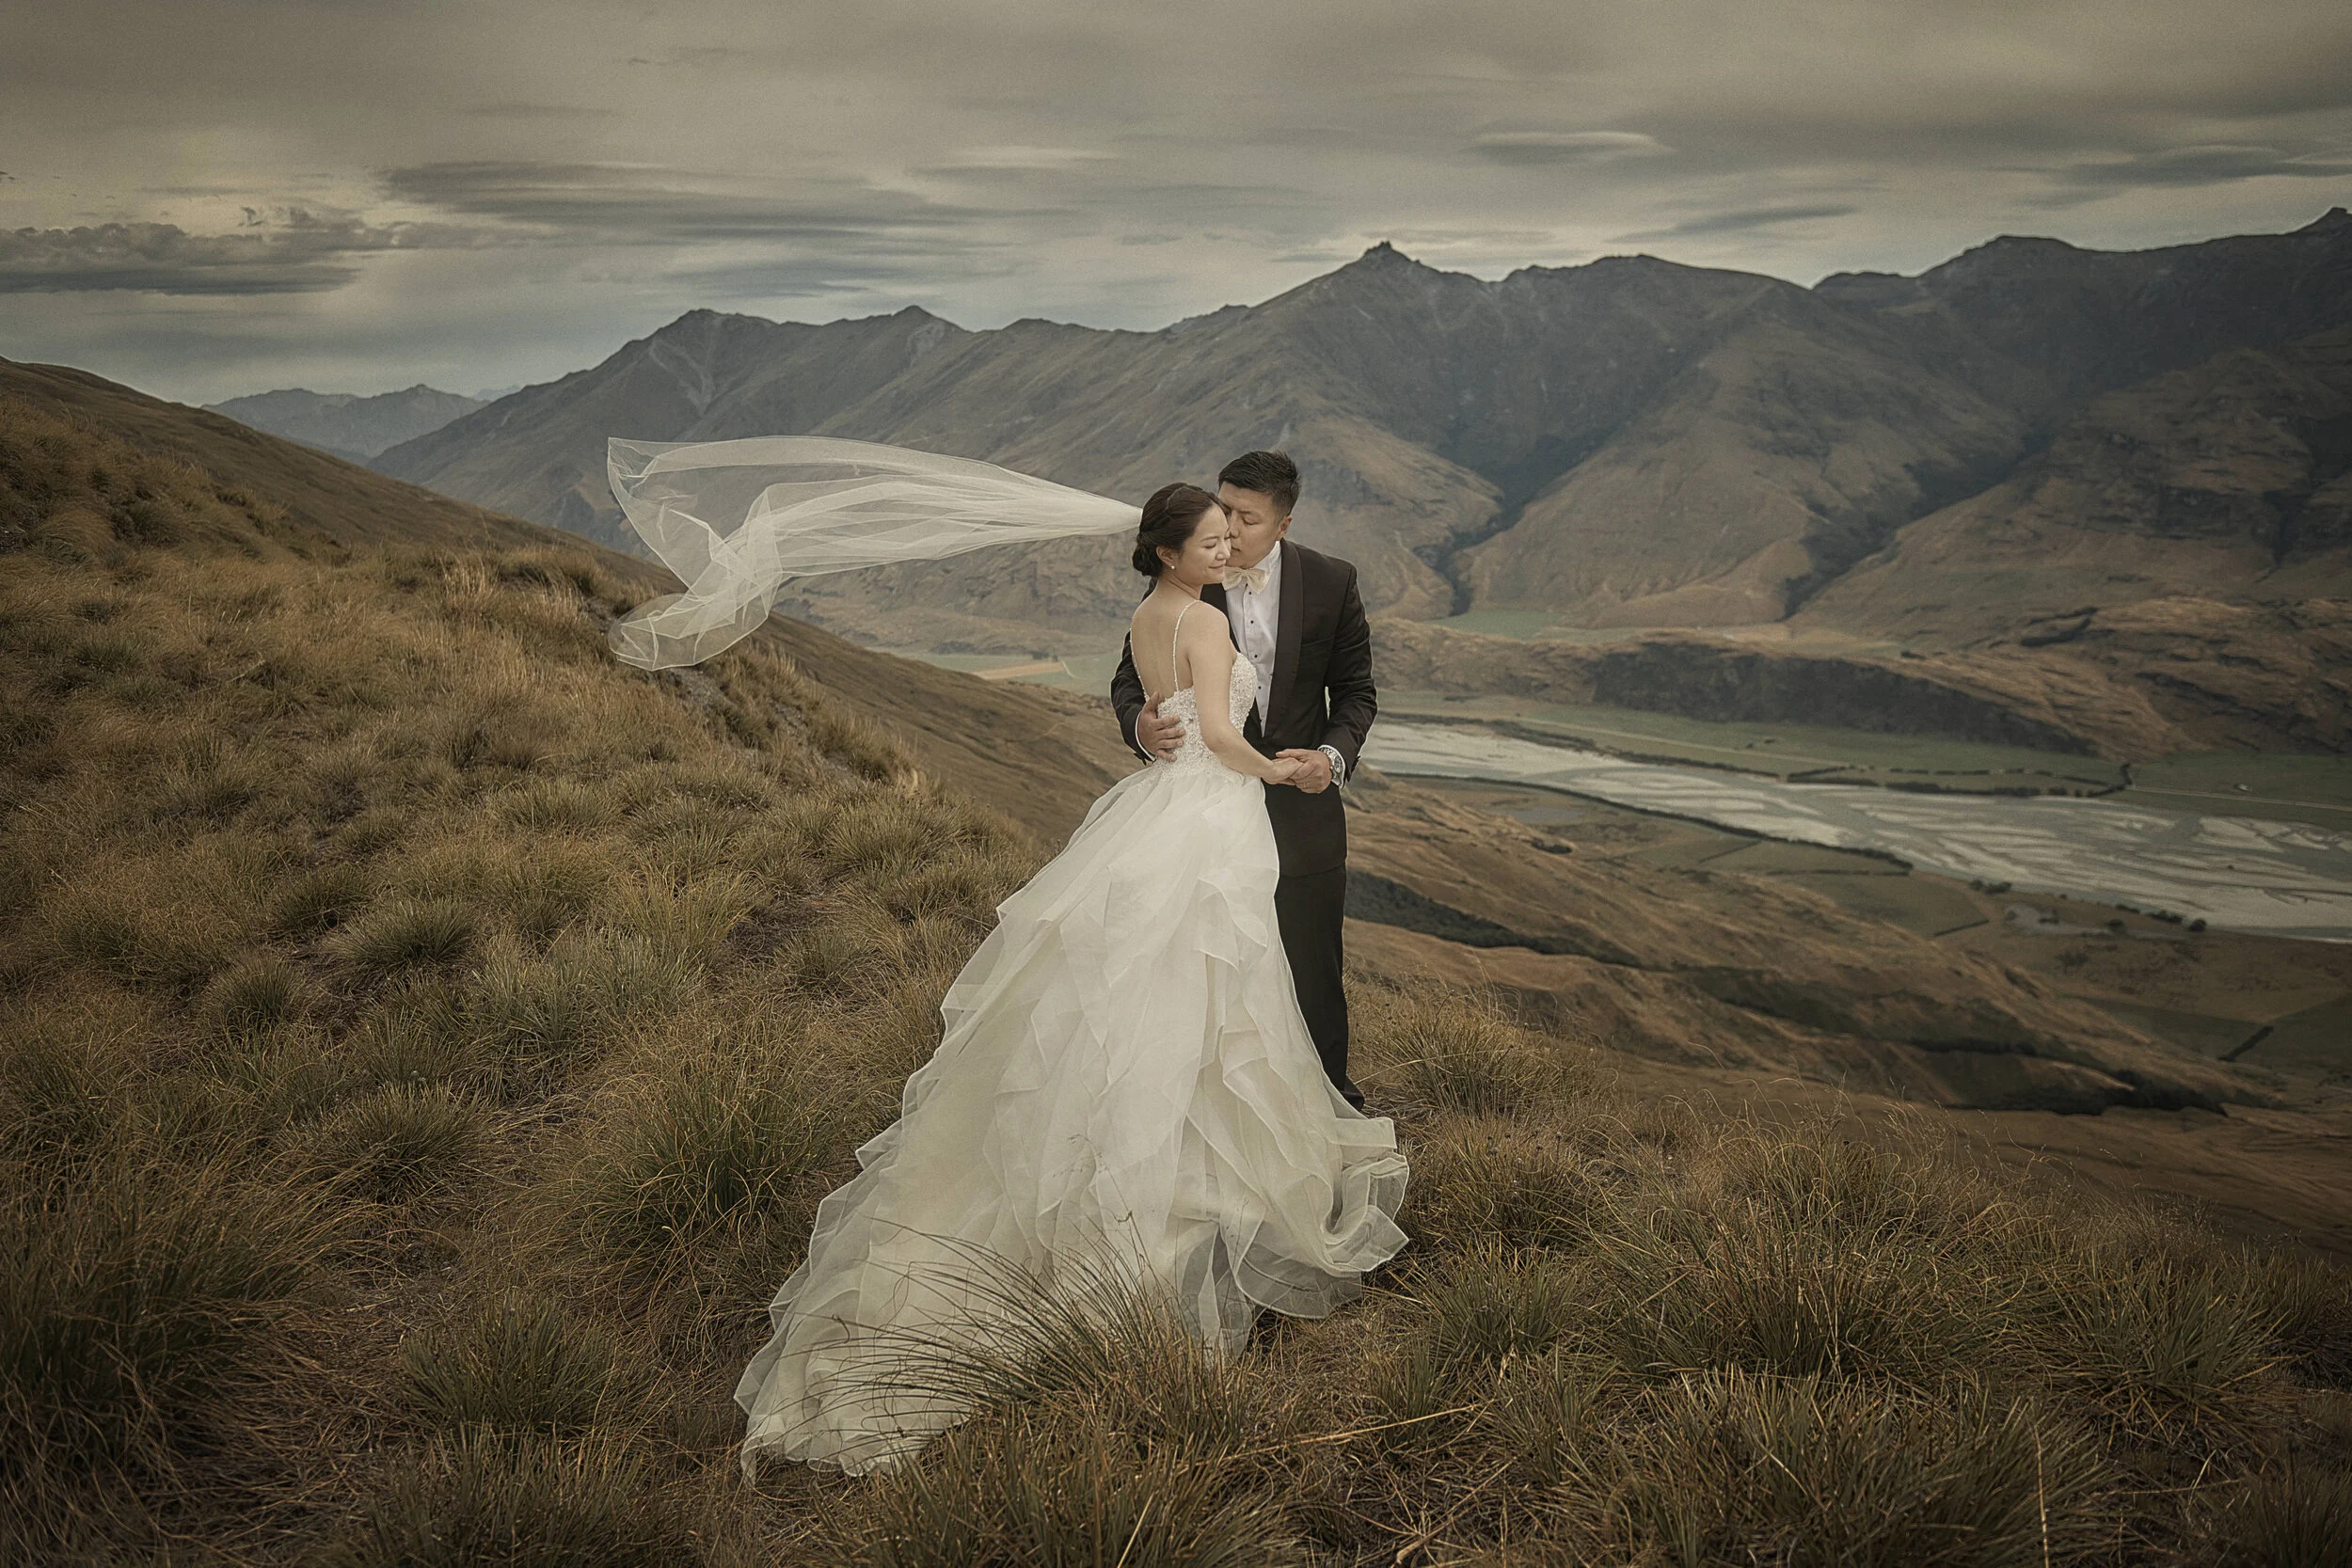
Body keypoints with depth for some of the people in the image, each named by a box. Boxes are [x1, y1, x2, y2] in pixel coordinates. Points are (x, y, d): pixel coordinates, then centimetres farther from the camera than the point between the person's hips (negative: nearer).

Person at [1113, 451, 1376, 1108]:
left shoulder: (1331, 582, -7)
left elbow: (1355, 689, 0)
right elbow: (1129, 679, -4)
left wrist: (1334, 755, -19)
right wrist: (1141, 727, -27)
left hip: (1301, 802, 1)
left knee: (1313, 969, 13)